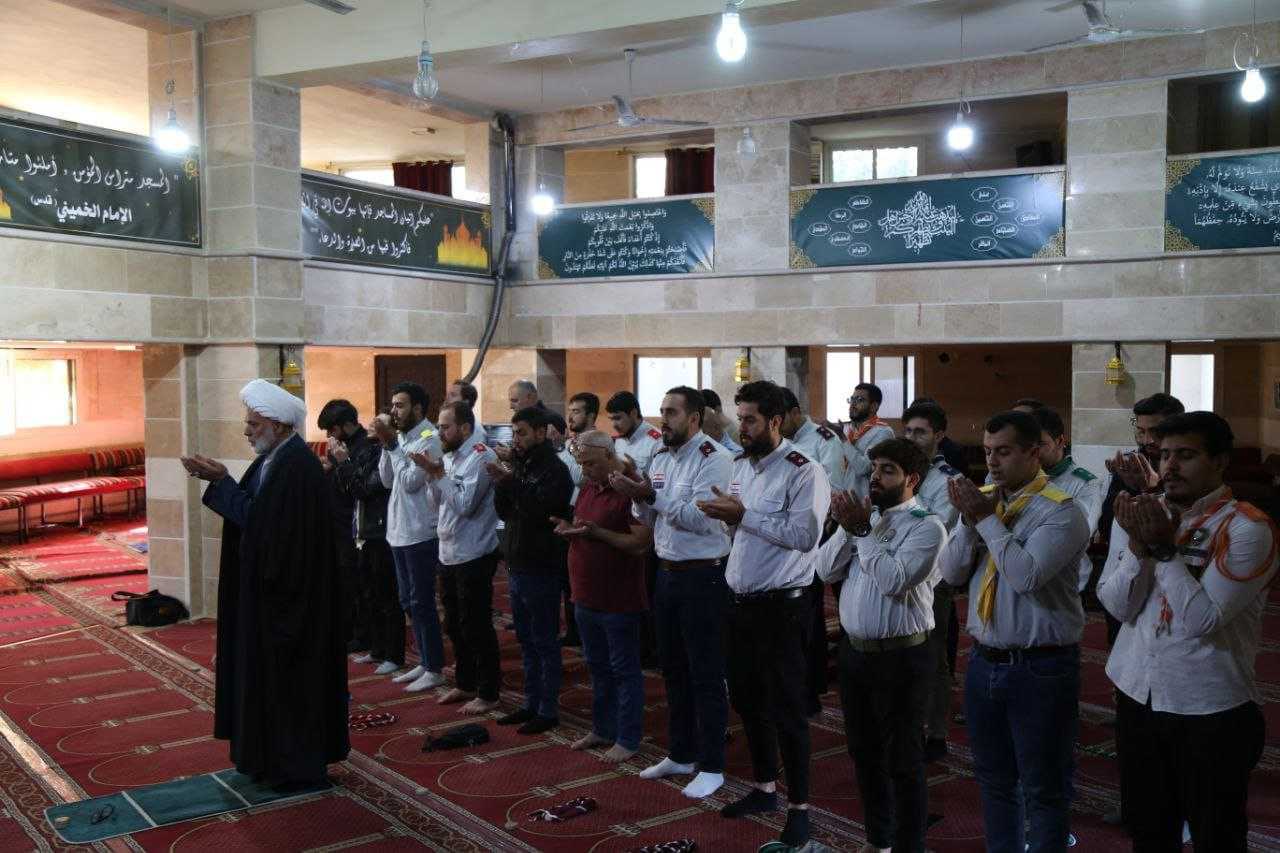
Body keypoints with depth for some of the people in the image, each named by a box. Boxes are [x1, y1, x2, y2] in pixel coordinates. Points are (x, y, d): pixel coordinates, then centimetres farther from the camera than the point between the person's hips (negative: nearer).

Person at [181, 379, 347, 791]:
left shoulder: (297, 465, -21)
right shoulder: (271, 459, 10)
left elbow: (260, 521, -23)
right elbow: (251, 510, 10)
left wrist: (222, 481, -17)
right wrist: (215, 479, -1)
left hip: (288, 594, -10)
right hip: (267, 588, 10)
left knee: (288, 675, 1)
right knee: (269, 672, 16)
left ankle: (299, 765, 14)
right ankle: (272, 757, 28)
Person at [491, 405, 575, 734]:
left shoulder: (554, 469, -12)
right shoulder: (519, 466, 13)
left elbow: (543, 509, -24)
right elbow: (503, 511, 9)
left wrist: (511, 482, -25)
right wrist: (501, 484, -8)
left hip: (541, 568, -8)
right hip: (517, 564, 8)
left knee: (545, 642, 0)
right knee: (526, 640, 15)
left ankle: (548, 710, 8)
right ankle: (531, 704, 24)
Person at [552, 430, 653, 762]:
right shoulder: (588, 488, 11)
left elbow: (640, 544, -21)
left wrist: (597, 532, -25)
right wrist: (568, 528, 0)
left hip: (618, 600, -8)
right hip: (586, 596, 8)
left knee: (624, 670, 4)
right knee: (598, 666, 18)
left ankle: (628, 739, 14)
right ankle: (602, 729, 32)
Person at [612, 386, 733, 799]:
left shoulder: (713, 458, -14)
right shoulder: (661, 457, 10)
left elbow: (703, 517, -25)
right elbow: (652, 518, 12)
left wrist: (653, 495, -25)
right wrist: (638, 494, -8)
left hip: (702, 576, -8)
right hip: (667, 573, 8)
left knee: (705, 674, 2)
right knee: (673, 669, 17)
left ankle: (711, 766, 14)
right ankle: (681, 754, 31)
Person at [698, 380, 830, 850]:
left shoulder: (803, 472, -15)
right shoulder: (740, 466, 10)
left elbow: (804, 535, -25)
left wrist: (744, 515, -23)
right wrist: (723, 515, -3)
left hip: (781, 605, -8)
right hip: (741, 600, 8)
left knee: (785, 707, 0)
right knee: (746, 699, 18)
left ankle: (799, 806, 14)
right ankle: (764, 788, 35)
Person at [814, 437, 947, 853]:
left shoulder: (926, 526, -12)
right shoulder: (866, 515, 9)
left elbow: (894, 579, -25)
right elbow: (826, 570, 3)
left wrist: (862, 530, -20)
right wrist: (846, 526, -10)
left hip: (900, 658, -7)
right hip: (854, 649, 7)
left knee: (903, 761, 5)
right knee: (864, 754, 20)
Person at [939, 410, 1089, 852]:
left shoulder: (1060, 511, -13)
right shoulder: (982, 497, 6)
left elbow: (1027, 575, -26)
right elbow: (952, 573, 1)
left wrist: (987, 519, -19)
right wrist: (969, 520, -13)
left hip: (1041, 668, -6)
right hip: (984, 661, 6)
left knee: (1043, 789, 7)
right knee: (994, 780, 20)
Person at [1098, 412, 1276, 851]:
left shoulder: (1247, 528, -14)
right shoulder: (1141, 514, 2)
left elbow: (1203, 618, -22)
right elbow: (1116, 604, -4)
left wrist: (1164, 549, -21)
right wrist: (1139, 546, -18)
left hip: (1211, 710, -5)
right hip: (1139, 697, 5)